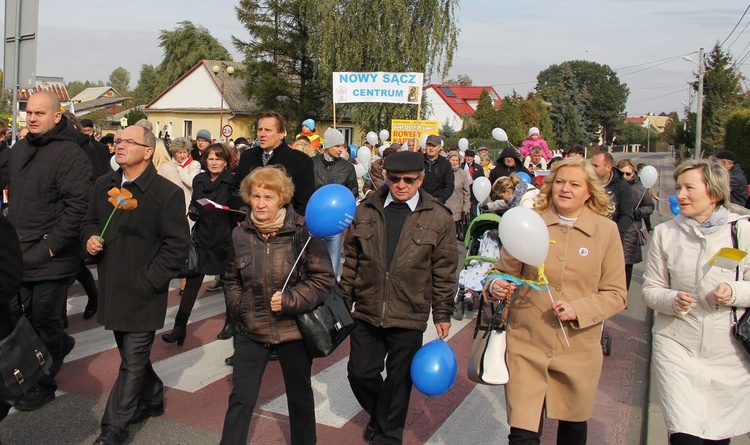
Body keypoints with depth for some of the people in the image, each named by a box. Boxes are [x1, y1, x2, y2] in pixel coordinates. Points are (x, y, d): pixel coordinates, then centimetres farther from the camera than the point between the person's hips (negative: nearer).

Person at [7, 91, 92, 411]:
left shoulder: (69, 155, -15)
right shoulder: (18, 150, 11)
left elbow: (78, 206, -20)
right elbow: (13, 194, 21)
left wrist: (51, 246, -20)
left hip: (51, 259, -8)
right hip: (19, 256, 8)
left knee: (45, 320, 5)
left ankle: (44, 384, 23)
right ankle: (59, 344, 45)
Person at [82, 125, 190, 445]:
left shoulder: (167, 193, -13)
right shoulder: (103, 185, 7)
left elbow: (177, 244, -13)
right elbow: (90, 221, 22)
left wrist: (149, 280, -16)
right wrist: (90, 237, -2)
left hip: (143, 292, -7)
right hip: (112, 287, 7)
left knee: (133, 360, 1)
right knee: (131, 352, 20)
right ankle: (151, 399, 42)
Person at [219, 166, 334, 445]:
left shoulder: (302, 231, -14)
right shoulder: (240, 234, -2)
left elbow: (324, 278, -10)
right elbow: (231, 279, 12)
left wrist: (290, 300, -20)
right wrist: (239, 306, -2)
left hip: (293, 329, -2)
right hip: (251, 330, 2)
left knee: (300, 396, 17)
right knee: (241, 398, 5)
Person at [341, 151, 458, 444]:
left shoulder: (438, 218, -4)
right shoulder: (366, 211, 2)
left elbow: (444, 271, -1)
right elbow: (351, 260, 8)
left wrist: (442, 314, 0)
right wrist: (344, 299, 9)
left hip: (409, 318, -2)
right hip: (366, 312, 3)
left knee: (398, 381, 11)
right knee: (360, 373, 12)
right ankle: (379, 415, 44)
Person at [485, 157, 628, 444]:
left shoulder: (606, 230, -1)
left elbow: (617, 294, 0)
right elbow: (505, 271, 6)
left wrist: (579, 309, -16)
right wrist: (495, 285, -16)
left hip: (578, 349, 1)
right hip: (526, 346, -1)